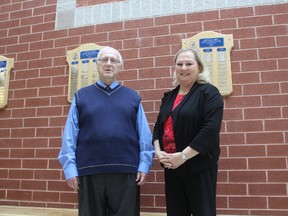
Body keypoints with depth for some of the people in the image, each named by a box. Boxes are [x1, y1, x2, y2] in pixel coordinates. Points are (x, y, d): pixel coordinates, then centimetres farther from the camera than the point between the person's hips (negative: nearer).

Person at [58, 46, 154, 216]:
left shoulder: (133, 97, 10)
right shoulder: (81, 96, 9)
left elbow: (144, 136, 5)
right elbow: (70, 136, 4)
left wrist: (144, 165, -2)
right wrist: (70, 168, -3)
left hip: (125, 172, 0)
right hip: (89, 172, 0)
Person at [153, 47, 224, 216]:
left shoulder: (209, 92, -6)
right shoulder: (169, 96, 13)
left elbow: (210, 129, -17)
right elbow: (158, 127, 13)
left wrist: (183, 155, -19)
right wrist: (158, 151, -4)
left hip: (199, 167, -5)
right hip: (171, 167, 6)